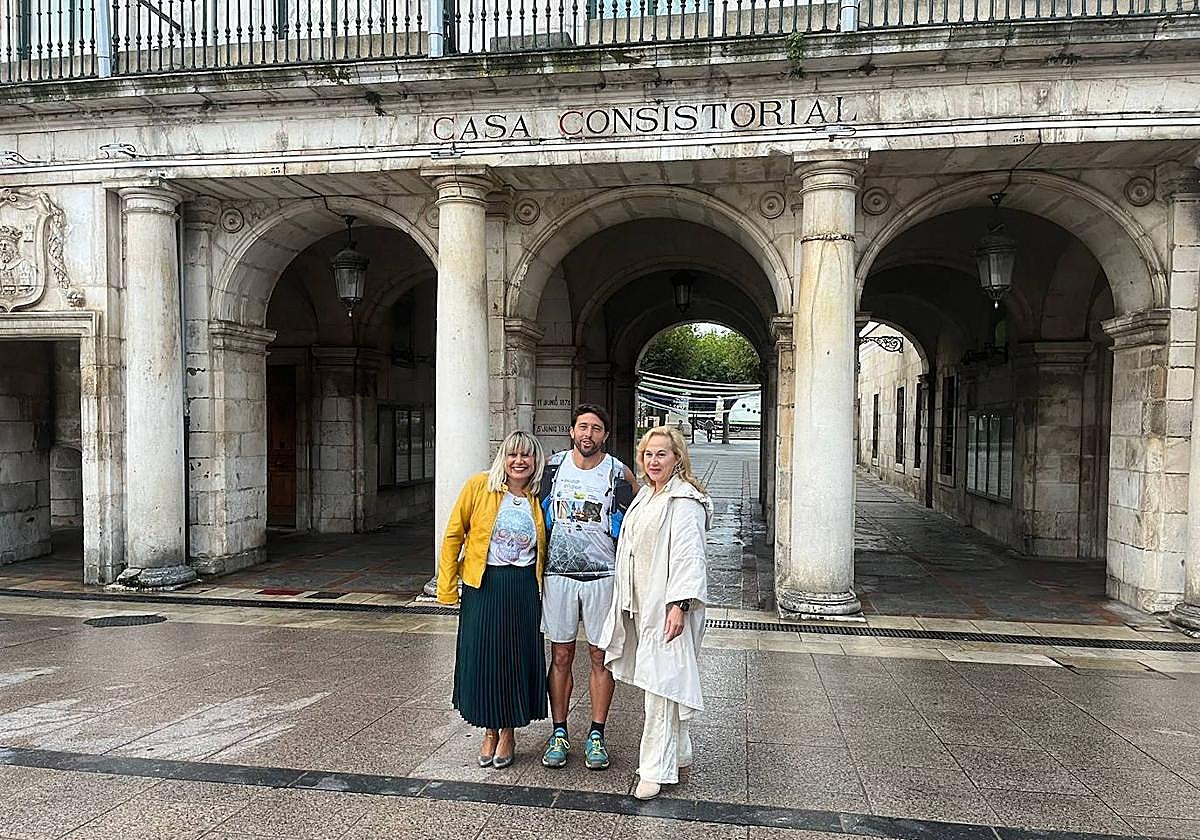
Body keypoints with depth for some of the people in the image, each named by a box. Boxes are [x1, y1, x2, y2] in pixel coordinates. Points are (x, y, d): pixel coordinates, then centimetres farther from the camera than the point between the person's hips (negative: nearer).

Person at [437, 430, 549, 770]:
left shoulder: (539, 498, 3)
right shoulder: (479, 486, -4)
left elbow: (545, 548, 14)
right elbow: (454, 535, -2)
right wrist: (447, 585, -4)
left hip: (524, 590, 2)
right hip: (482, 587, -1)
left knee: (517, 658, 8)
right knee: (482, 658, 5)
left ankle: (508, 733, 27)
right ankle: (489, 732, 26)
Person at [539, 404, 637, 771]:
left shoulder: (619, 473, -2)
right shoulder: (553, 466, 4)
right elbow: (542, 514, 15)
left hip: (602, 576, -1)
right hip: (558, 574, 2)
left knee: (600, 657, 5)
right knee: (561, 656, 7)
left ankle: (596, 735, 17)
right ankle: (558, 734, 18)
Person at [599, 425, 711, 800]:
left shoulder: (684, 501, -12)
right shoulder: (646, 496, 17)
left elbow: (688, 555, -18)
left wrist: (679, 605, -24)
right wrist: (626, 602, 21)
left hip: (667, 606, -9)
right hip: (641, 605, 9)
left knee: (661, 684, -6)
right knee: (655, 681, 14)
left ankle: (656, 769, 2)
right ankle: (678, 754, 28)